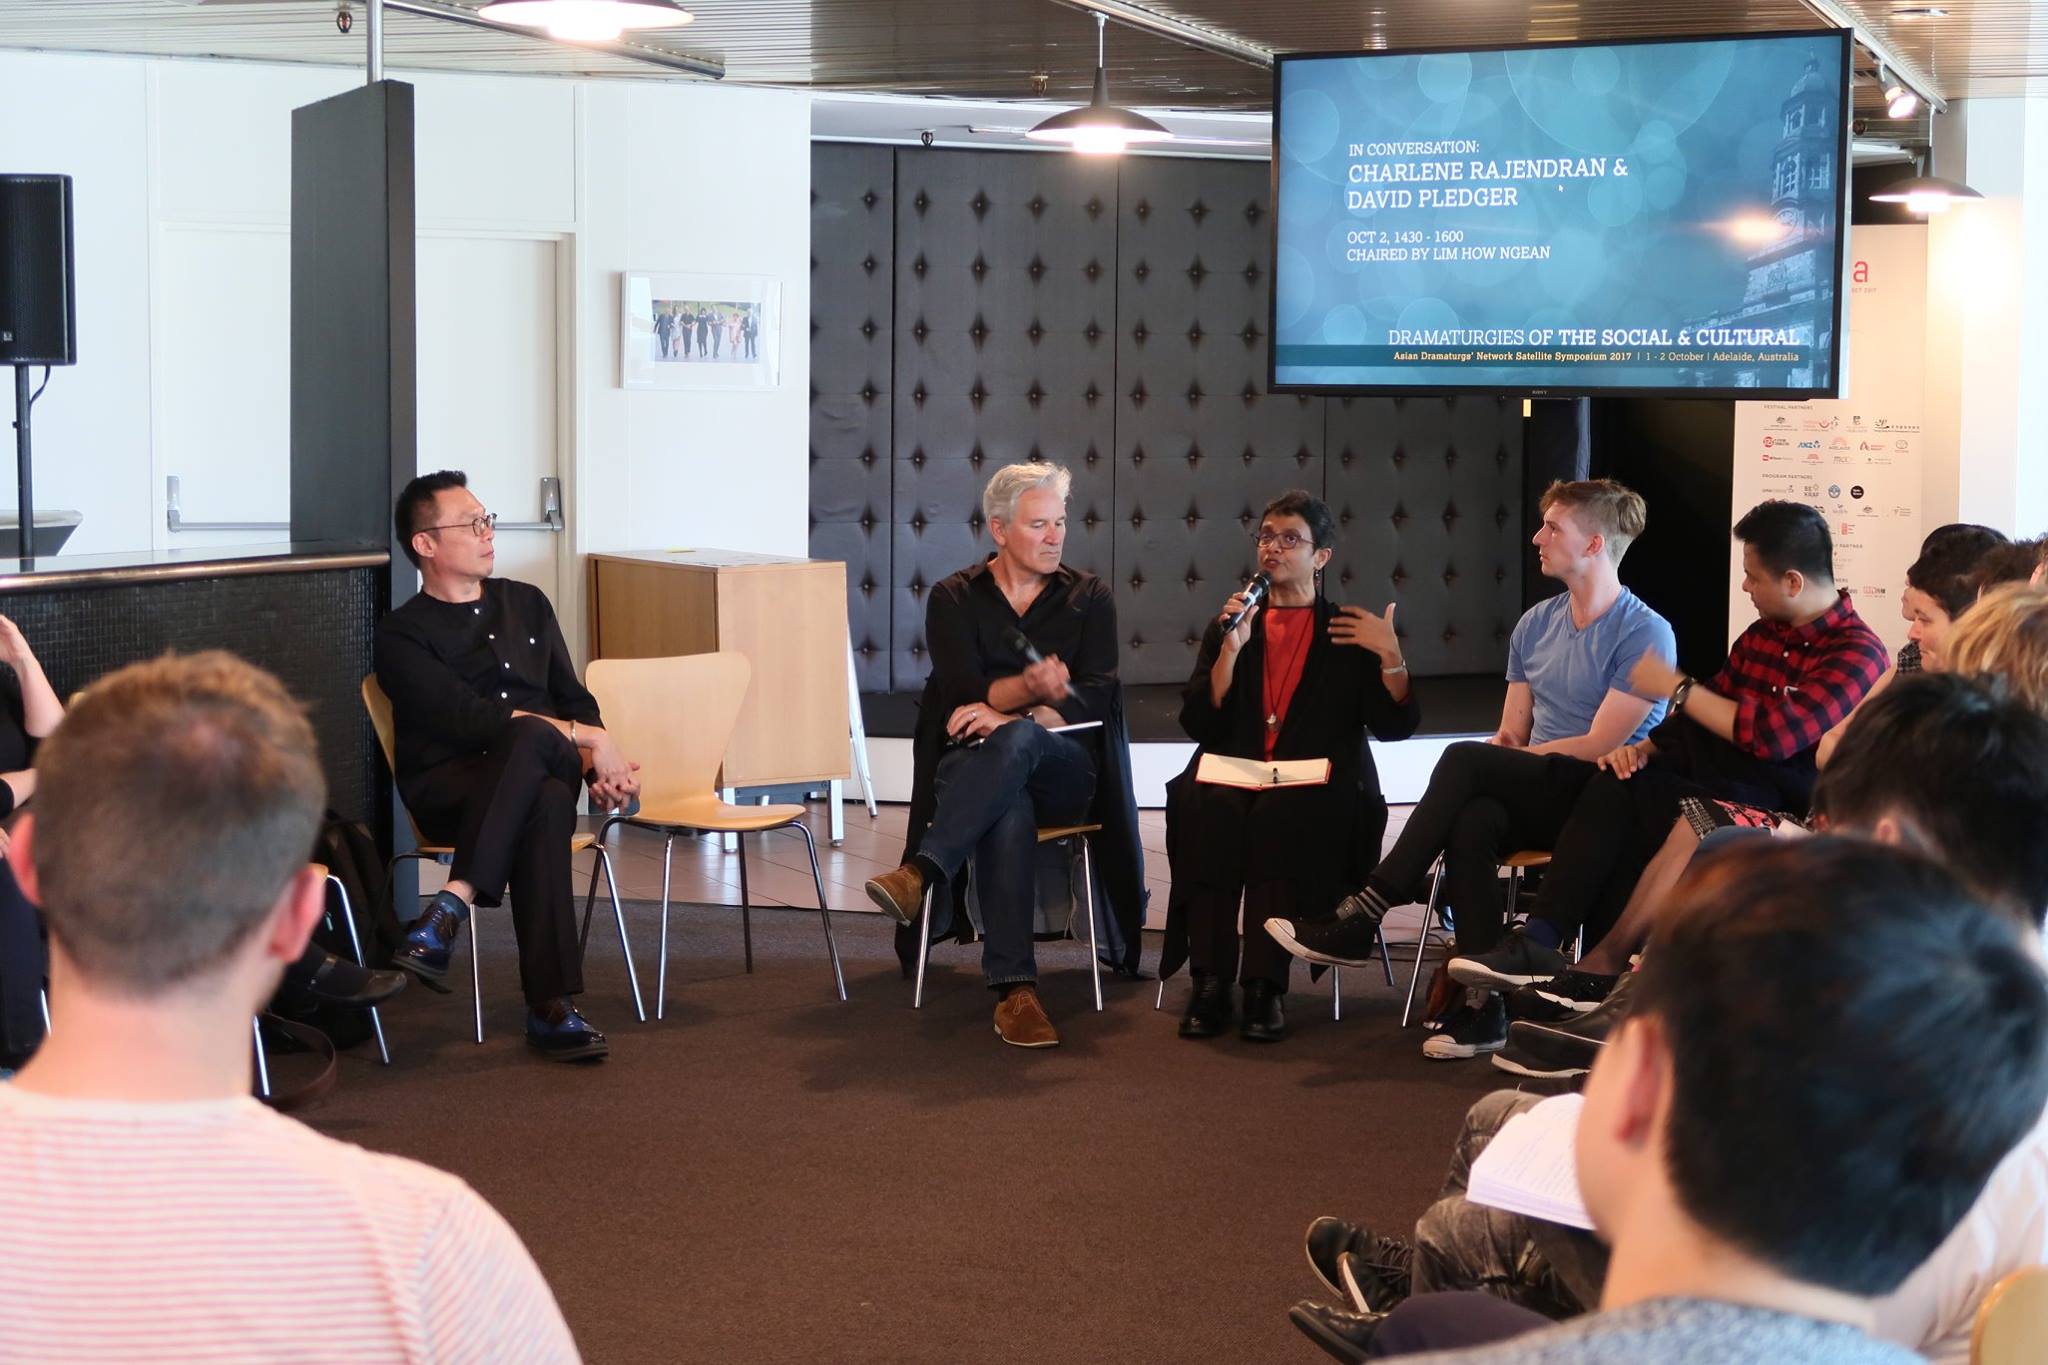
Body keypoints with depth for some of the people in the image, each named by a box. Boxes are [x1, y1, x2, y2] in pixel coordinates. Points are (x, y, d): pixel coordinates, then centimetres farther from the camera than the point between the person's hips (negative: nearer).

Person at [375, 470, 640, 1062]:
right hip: (448, 787, -3)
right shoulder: (403, 635, 4)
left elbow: (576, 699, 20)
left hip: (542, 774, 4)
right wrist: (585, 740, -15)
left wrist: (599, 762, -2)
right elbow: (466, 716, -10)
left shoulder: (526, 604, 22)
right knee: (540, 767, -39)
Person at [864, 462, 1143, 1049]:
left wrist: (1017, 718, -18)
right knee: (1009, 807, -40)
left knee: (1017, 739, -38)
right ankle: (1015, 990, -49)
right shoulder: (955, 598, 11)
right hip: (973, 766, -1)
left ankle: (922, 874, -51)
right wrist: (1030, 687, -26)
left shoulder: (1089, 597, 14)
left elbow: (1096, 694, -1)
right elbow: (963, 691, -5)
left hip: (1064, 771, 1)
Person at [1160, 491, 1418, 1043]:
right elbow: (1199, 724, 7)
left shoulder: (1349, 633, 14)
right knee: (1209, 806, -33)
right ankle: (1210, 982, -32)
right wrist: (1231, 650, -3)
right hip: (1236, 779, 2)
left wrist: (1392, 657, -8)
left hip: (1317, 795, -2)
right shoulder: (1229, 625, 19)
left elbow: (1395, 727, 6)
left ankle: (1265, 986, -34)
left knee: (1278, 815, -36)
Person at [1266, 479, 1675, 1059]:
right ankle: (1484, 1004, -33)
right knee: (1471, 822, -31)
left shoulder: (1646, 634, -7)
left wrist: (1503, 759, -5)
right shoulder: (1535, 624, 16)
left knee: (1466, 761, -27)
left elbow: (1600, 746, -12)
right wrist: (1494, 757, -8)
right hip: (1535, 797, 6)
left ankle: (1365, 917, -24)